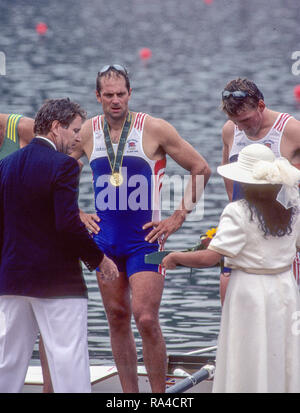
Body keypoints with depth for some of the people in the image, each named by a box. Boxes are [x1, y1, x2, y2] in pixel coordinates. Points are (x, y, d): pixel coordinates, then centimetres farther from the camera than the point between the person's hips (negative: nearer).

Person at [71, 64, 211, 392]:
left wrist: (179, 217, -4)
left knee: (146, 319, -13)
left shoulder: (154, 129, -8)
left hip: (145, 239, -4)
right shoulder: (87, 132, 3)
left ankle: (159, 396, -4)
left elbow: (201, 169, -1)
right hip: (105, 239, 4)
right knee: (117, 319, 8)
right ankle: (129, 396, 16)